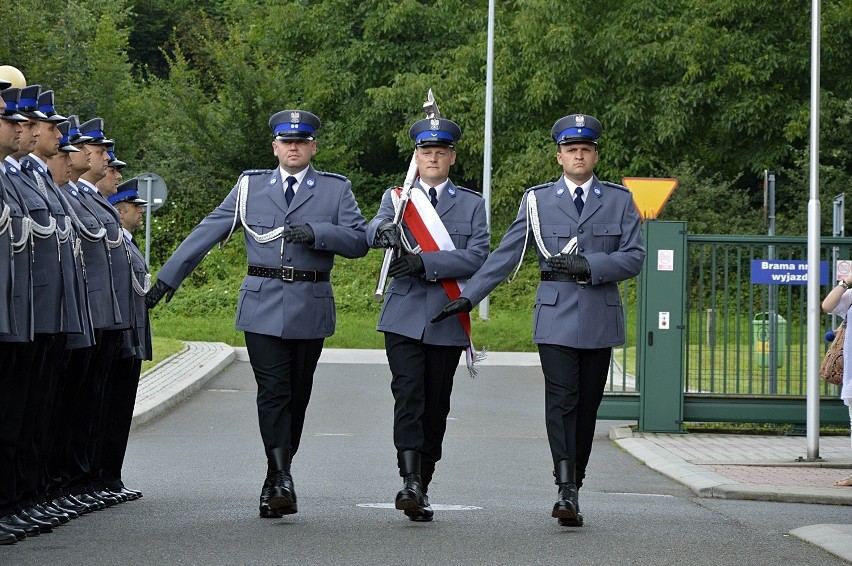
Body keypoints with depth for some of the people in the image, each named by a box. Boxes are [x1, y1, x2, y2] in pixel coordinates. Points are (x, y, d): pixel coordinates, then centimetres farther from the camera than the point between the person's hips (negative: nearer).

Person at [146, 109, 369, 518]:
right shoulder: (251, 186, 11)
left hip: (310, 310, 0)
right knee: (272, 393, -11)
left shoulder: (335, 190, 8)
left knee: (296, 397, 5)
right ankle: (281, 480, -17)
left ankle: (275, 482, 15)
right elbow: (207, 233, 10)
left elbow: (359, 241, -1)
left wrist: (316, 232, -17)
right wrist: (167, 279, 6)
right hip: (263, 308, 0)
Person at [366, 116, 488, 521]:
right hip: (404, 317, -1)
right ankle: (410, 480, -25)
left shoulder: (471, 204, 10)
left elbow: (477, 257, -4)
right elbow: (372, 231, -8)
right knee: (408, 397, -17)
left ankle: (422, 488, 14)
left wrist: (425, 262, -16)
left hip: (448, 321, 1)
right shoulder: (396, 197, 11)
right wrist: (382, 231, -33)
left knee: (435, 407, 4)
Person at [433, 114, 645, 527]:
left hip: (600, 318, 1)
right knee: (561, 399, -13)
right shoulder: (538, 200, 8)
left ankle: (574, 484, 13)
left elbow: (634, 257, 1)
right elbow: (505, 255, 7)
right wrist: (469, 296, 0)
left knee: (587, 404, 4)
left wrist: (587, 266, -12)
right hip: (556, 317, -1)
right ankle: (566, 492, -19)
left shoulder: (619, 201, 9)